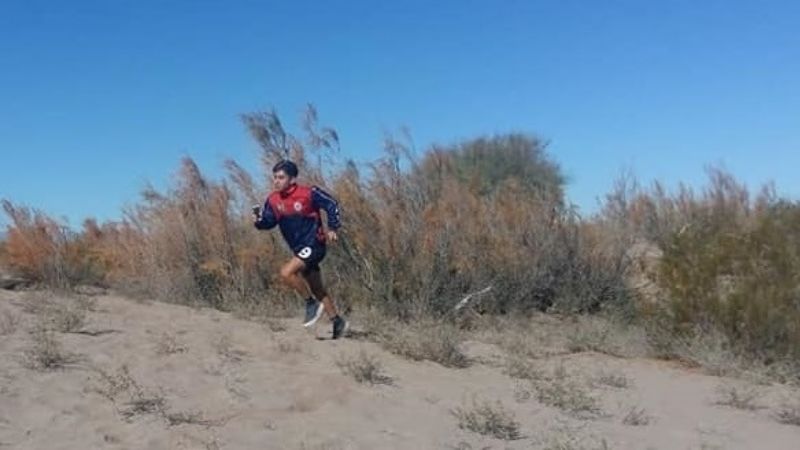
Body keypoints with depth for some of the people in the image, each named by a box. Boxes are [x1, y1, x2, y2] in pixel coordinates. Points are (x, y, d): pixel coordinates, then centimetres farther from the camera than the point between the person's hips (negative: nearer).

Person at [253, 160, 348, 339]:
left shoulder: (309, 193, -16)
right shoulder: (273, 200, -1)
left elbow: (331, 204, -7)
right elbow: (268, 222, 3)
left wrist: (332, 228, -10)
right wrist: (259, 218, -18)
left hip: (314, 245, -7)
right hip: (299, 249, 7)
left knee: (286, 273, -25)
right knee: (318, 291, 14)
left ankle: (311, 304, -6)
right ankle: (338, 323, 27)